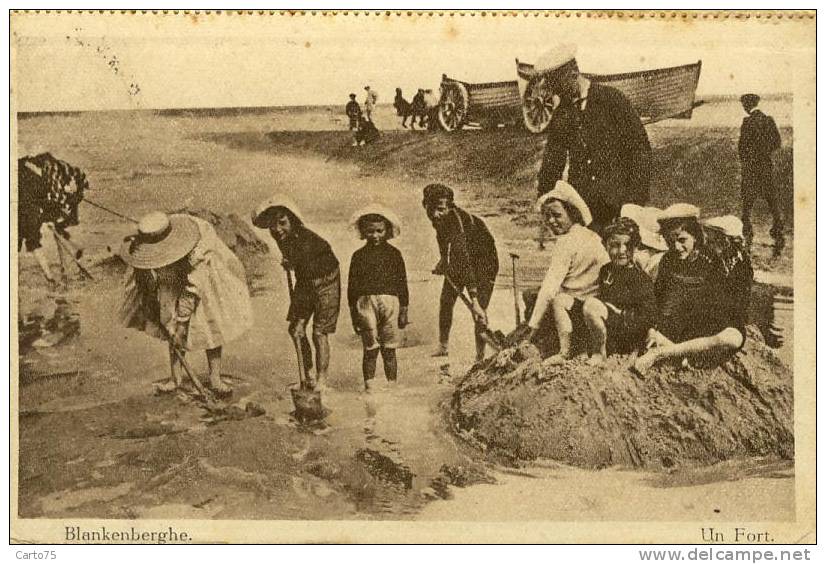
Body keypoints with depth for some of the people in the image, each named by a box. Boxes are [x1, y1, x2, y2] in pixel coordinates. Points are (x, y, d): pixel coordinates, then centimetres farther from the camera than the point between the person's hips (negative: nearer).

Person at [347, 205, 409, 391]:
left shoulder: (393, 254, 7)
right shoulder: (359, 256, 7)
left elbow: (402, 283, 9)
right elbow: (352, 285, 10)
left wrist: (403, 311, 7)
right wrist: (353, 313, 8)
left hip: (390, 301, 0)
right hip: (366, 301, 0)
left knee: (389, 350, 5)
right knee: (370, 349, 0)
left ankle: (392, 383, 13)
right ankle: (369, 386, 7)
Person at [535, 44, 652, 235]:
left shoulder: (611, 99, -1)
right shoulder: (560, 115, 13)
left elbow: (640, 146, -2)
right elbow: (553, 161, 17)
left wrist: (637, 196, -7)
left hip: (616, 199, -3)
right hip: (580, 202, 3)